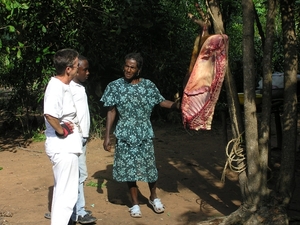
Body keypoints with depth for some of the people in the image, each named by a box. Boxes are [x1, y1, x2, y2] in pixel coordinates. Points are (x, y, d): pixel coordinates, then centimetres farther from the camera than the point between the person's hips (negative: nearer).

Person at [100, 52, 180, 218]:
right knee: (129, 168, 5)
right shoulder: (115, 86, -5)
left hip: (144, 133, 1)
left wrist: (177, 105, -11)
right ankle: (135, 203, 21)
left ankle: (153, 197, 31)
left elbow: (161, 101, 7)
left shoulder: (148, 85, -2)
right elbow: (111, 112, -1)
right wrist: (107, 136, -3)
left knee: (149, 166, 7)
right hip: (125, 134, -1)